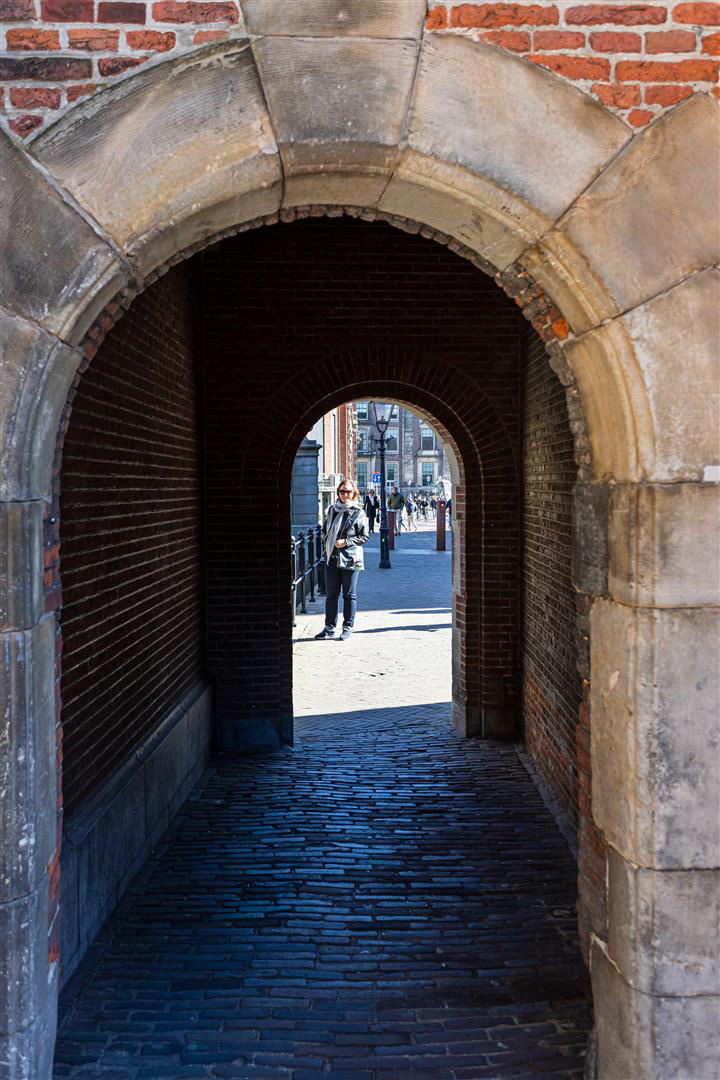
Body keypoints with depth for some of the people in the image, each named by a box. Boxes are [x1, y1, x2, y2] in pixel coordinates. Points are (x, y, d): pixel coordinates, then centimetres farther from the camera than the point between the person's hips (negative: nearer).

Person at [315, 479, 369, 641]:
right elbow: (325, 529, 20)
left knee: (349, 595, 5)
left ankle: (347, 627, 14)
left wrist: (346, 542, -13)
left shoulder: (358, 513, -4)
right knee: (331, 594, 9)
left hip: (350, 559, -4)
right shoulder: (332, 509, 9)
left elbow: (365, 536, -4)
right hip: (332, 558, 4)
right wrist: (326, 544, 6)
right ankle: (329, 627, 16)